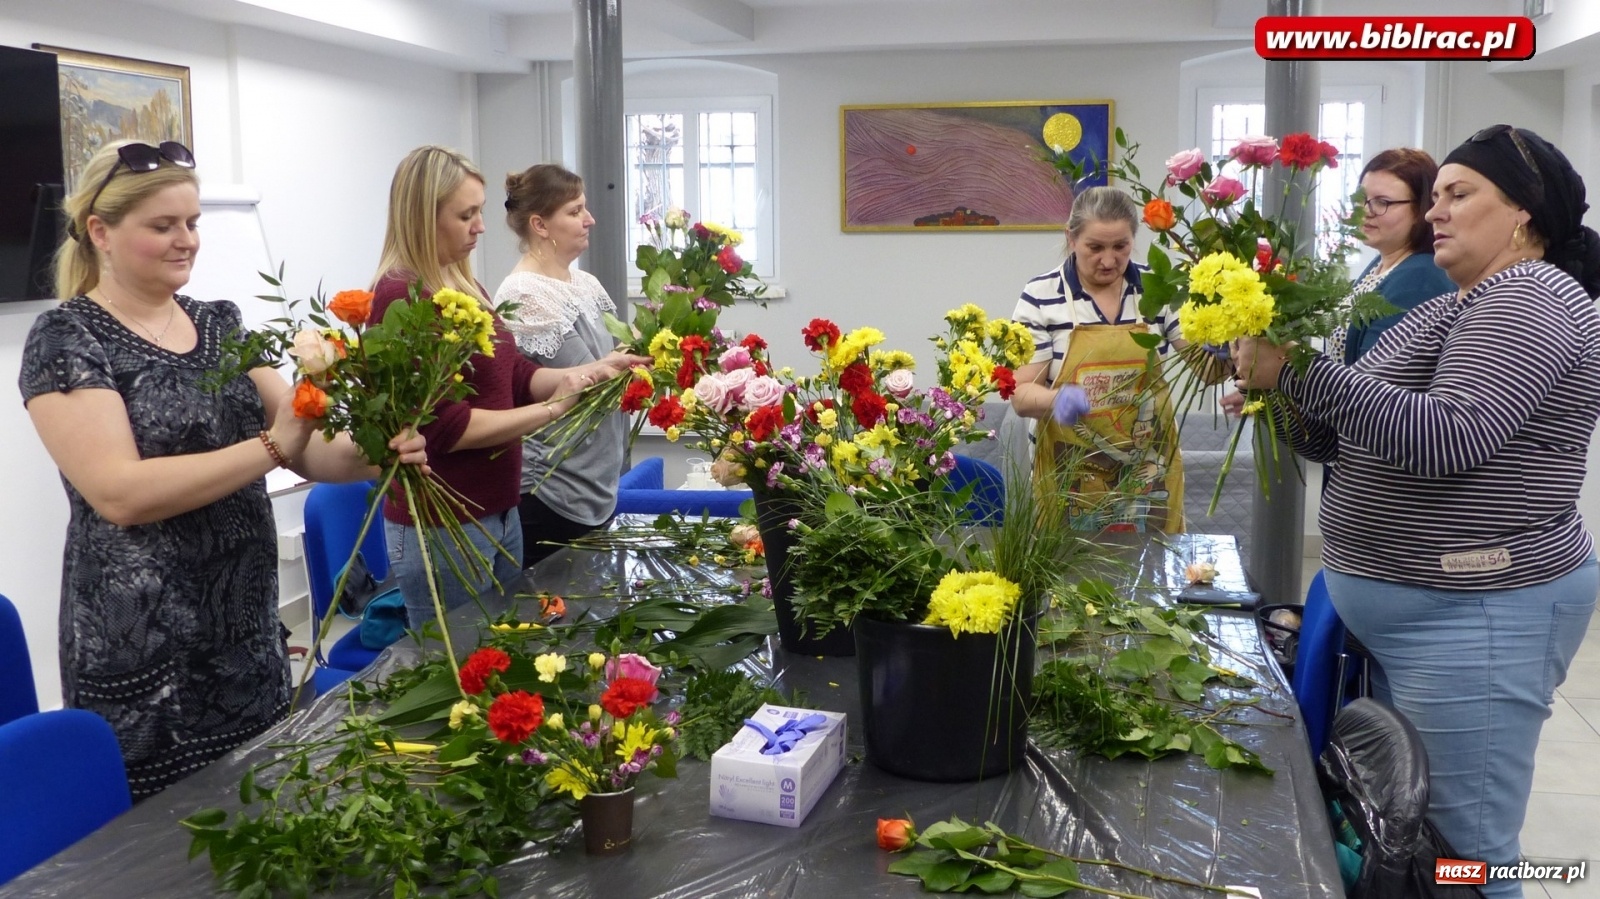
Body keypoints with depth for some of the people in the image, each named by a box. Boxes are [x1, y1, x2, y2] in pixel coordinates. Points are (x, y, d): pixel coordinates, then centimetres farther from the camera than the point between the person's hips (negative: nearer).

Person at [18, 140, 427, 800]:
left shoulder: (220, 323, 9)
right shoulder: (67, 340, -8)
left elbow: (304, 447, 3)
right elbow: (119, 493, -20)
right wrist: (270, 446, -26)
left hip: (252, 641, 6)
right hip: (146, 661, -5)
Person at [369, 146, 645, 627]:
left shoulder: (465, 287, 8)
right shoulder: (401, 298, -19)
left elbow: (515, 375, 11)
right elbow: (444, 425, -22)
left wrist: (595, 369, -2)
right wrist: (550, 410, -18)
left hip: (499, 511, 9)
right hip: (441, 526, -9)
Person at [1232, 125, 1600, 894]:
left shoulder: (1531, 299, -13)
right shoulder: (1453, 309, 17)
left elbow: (1448, 435, -27)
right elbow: (1360, 433, 19)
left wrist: (1298, 370, -27)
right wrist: (1283, 404, 0)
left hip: (1476, 616, -10)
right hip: (1410, 612, 10)